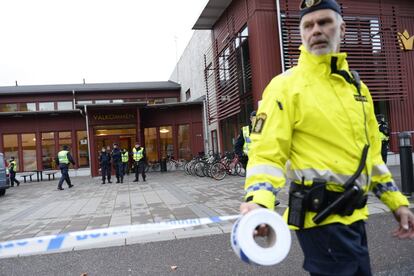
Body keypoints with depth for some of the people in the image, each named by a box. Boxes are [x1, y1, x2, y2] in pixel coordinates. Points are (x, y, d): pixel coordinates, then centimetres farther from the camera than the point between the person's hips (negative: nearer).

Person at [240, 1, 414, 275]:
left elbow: (370, 150, 18)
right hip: (321, 216, -7)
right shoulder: (286, 86, -10)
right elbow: (267, 151, -18)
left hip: (353, 215, 8)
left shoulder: (356, 86, 12)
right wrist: (259, 201, -34)